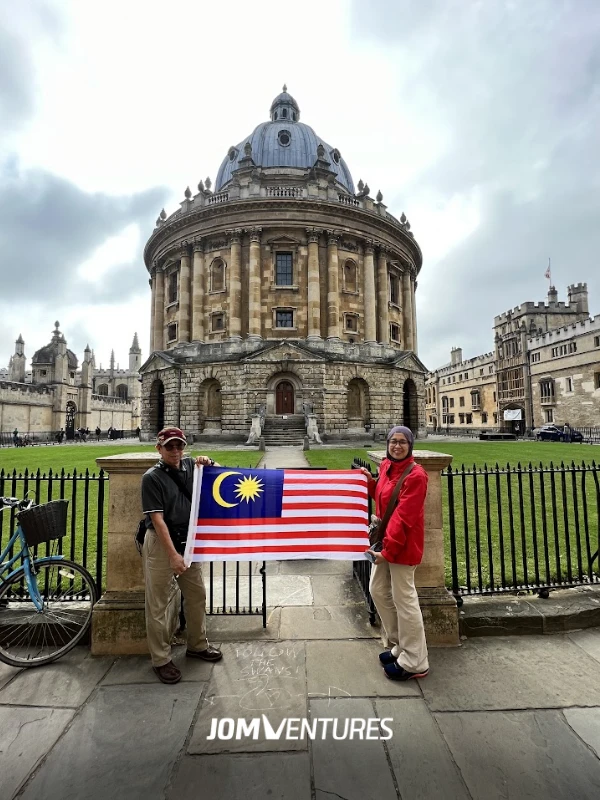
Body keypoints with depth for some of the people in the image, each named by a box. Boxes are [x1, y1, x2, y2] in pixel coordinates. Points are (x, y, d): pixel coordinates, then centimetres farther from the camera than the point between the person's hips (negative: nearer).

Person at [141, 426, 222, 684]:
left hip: (188, 541, 6)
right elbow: (157, 520, -17)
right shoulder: (152, 477, -13)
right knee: (158, 605, 6)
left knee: (197, 596, 17)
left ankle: (197, 645, 37)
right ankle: (161, 660, 24)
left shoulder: (190, 466, -1)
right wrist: (173, 554, -20)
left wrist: (208, 463, -9)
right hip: (161, 544, -5)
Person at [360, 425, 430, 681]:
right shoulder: (386, 466, 5)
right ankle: (398, 646, 37)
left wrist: (388, 550, -23)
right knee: (378, 591, 18)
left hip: (403, 545, -9)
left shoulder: (415, 475, -20)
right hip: (385, 539, 9)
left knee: (404, 600, 3)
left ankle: (415, 663, 22)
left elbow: (404, 517, -23)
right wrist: (370, 482, 1)